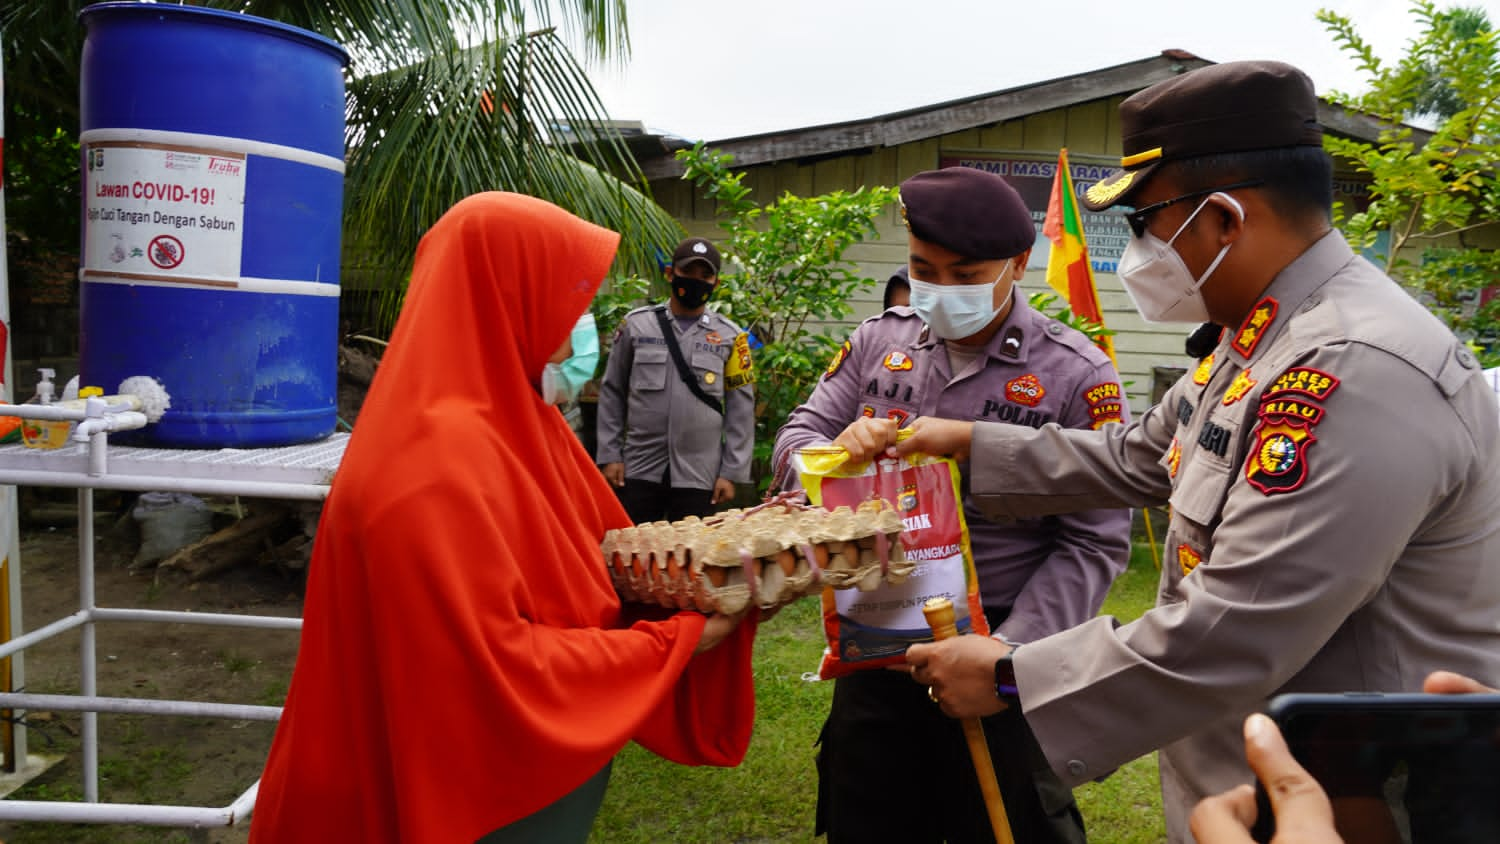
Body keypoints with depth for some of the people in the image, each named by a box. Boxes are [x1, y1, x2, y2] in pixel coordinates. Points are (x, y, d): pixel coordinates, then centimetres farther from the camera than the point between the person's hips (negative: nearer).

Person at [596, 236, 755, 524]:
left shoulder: (730, 336, 2)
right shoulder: (636, 324, 4)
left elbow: (741, 410, 3)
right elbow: (612, 392, 7)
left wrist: (731, 472, -2)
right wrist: (609, 455, 1)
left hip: (698, 475, 0)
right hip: (640, 469, 0)